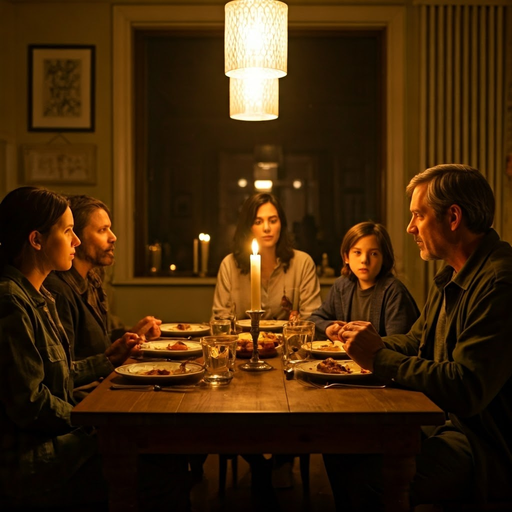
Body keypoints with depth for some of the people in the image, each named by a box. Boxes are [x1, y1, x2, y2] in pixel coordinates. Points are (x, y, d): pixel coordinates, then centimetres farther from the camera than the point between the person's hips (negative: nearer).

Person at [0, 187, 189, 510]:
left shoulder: (39, 297, 13)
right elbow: (29, 405, -19)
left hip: (53, 437, 10)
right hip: (27, 460, -9)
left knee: (168, 454, -3)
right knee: (165, 473, -16)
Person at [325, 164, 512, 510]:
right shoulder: (452, 277, 12)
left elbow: (466, 390, -28)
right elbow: (416, 341, 23)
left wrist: (380, 358, -18)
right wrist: (373, 343, 2)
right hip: (450, 422, 10)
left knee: (362, 480, -26)